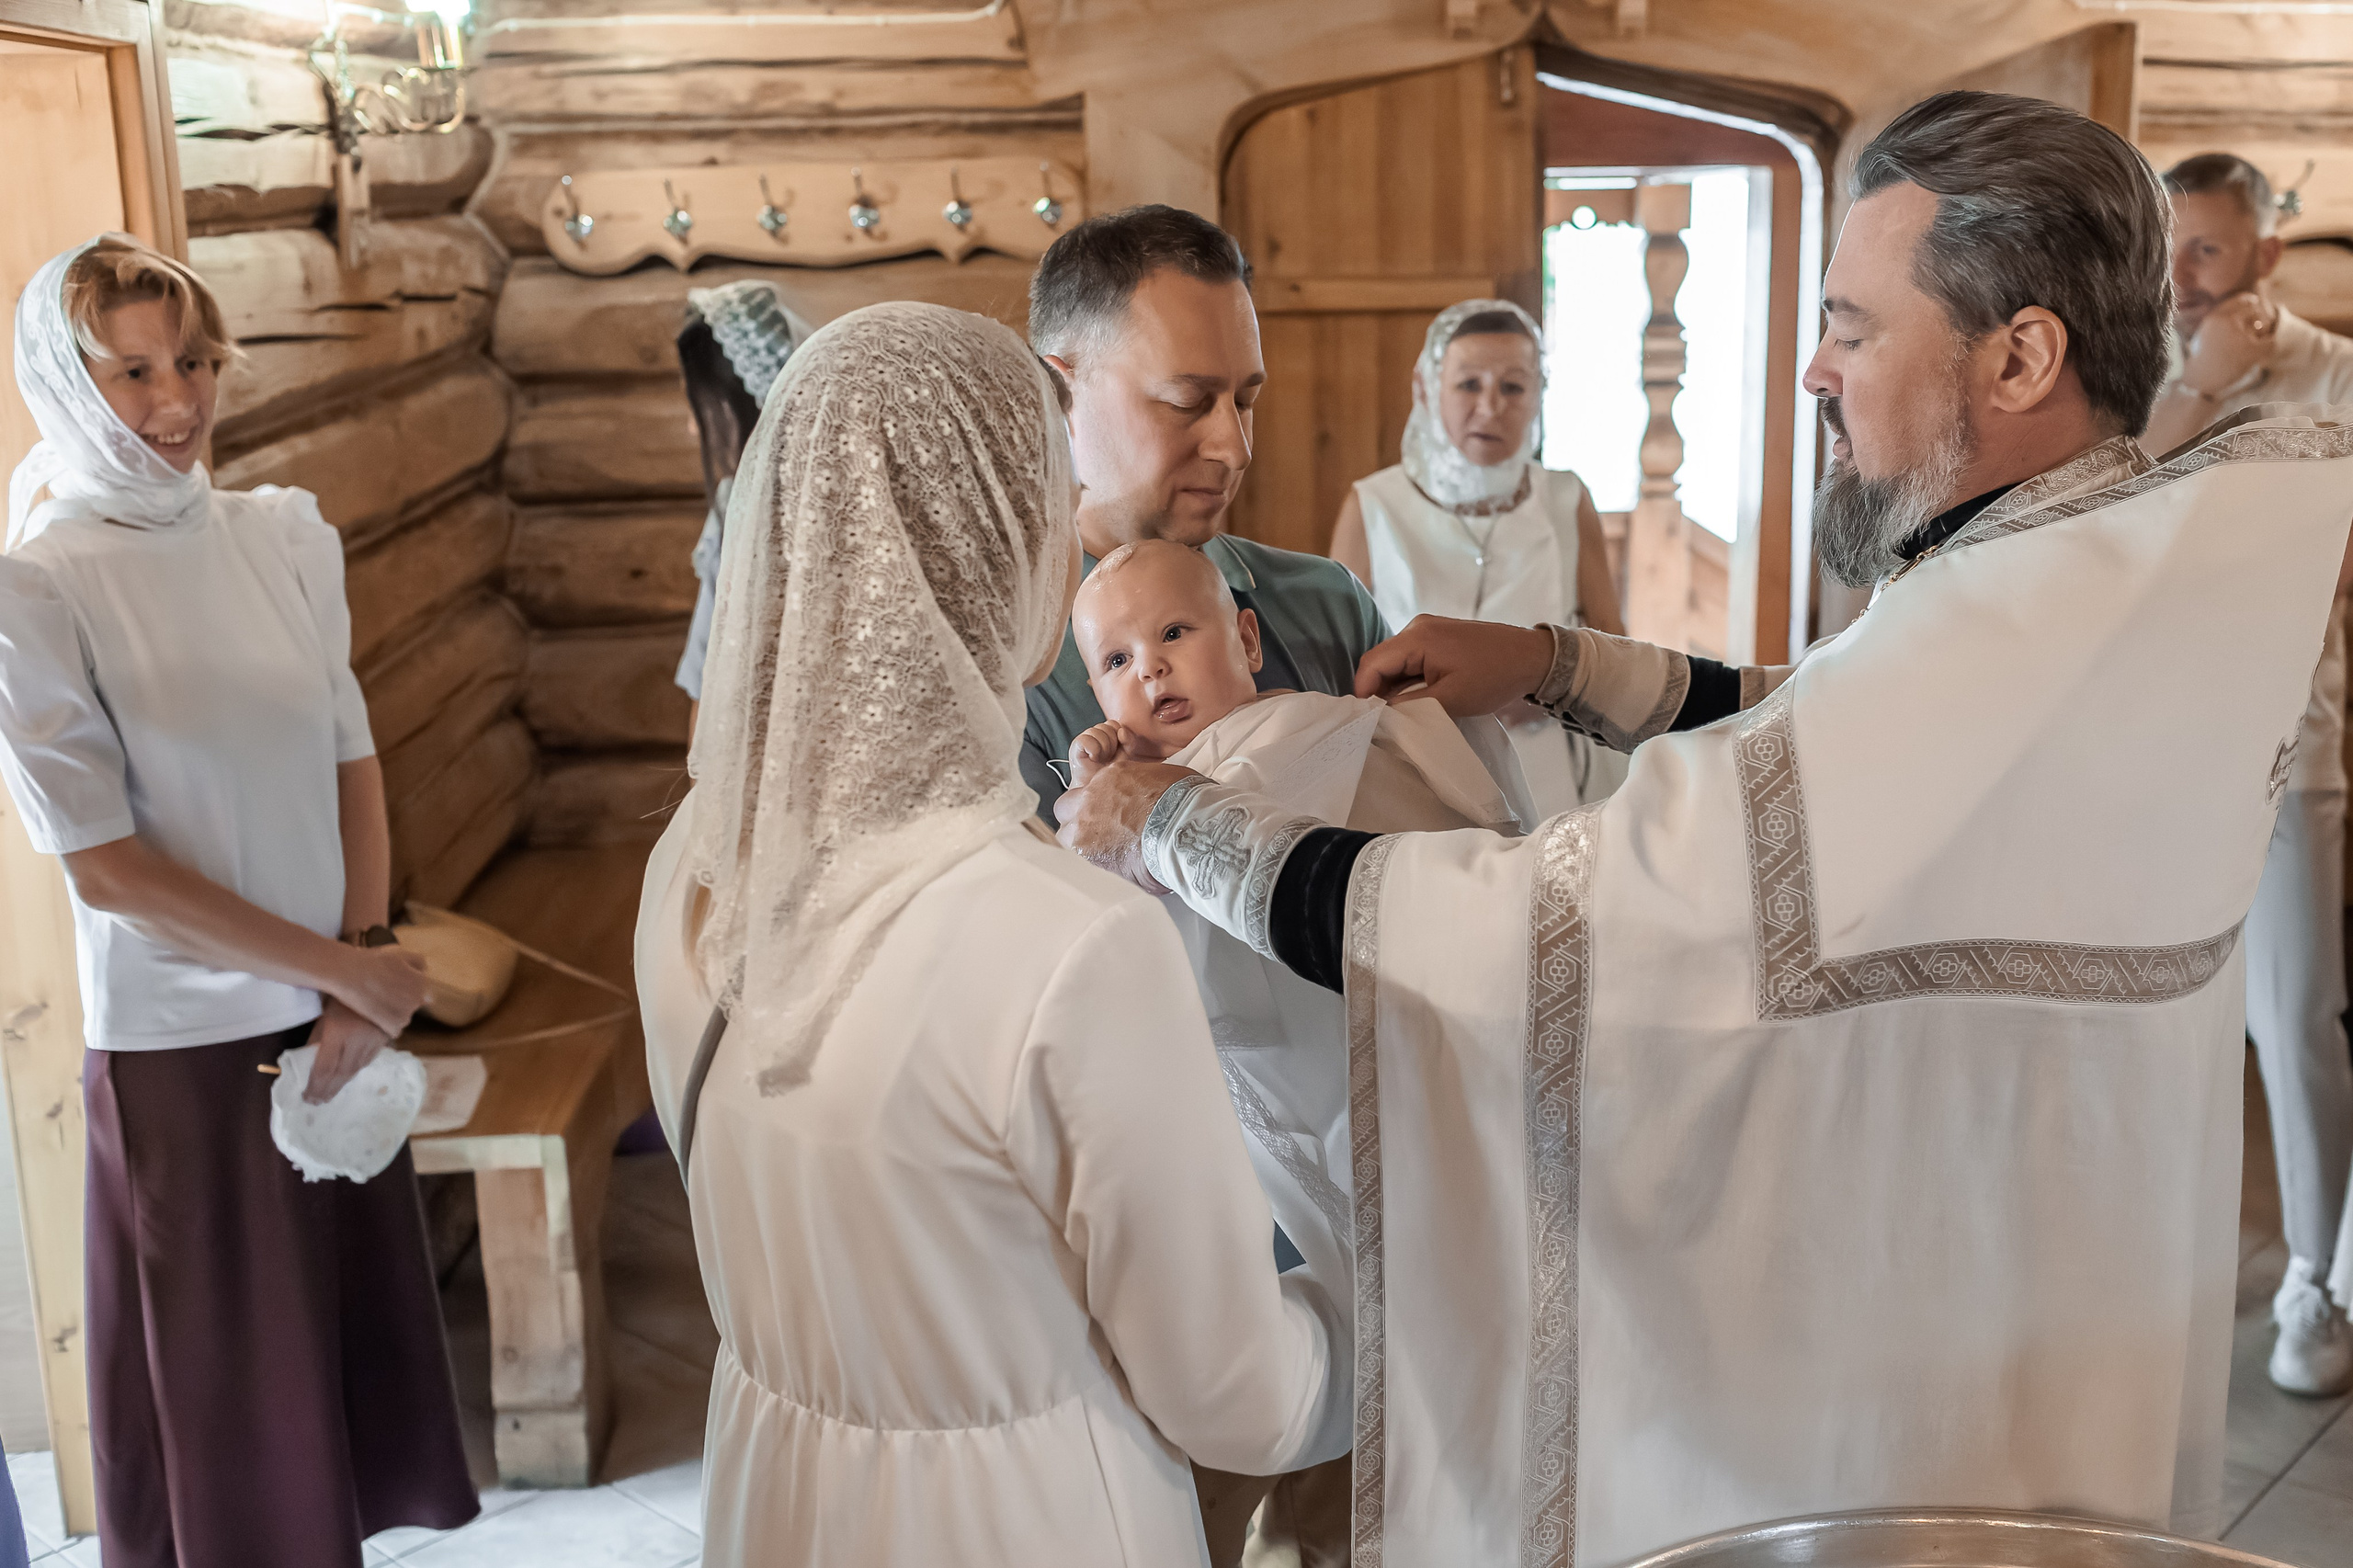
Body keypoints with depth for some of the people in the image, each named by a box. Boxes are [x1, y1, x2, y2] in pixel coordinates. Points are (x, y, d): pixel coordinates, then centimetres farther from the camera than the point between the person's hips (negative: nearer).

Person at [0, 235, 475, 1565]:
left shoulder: (283, 534, 2)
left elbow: (353, 761, 5)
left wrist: (364, 972, -6)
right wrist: (337, 967, -12)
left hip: (336, 1008, 5)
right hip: (184, 1040, -5)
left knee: (364, 1321, 15)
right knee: (228, 1369, 10)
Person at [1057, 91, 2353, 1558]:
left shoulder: (2015, 639, -30)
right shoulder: (2176, 568, -1)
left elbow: (1532, 931, -31)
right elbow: (1831, 731, 14)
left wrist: (1170, 822, -19)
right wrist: (1559, 663, 3)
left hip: (1884, 1447, -8)